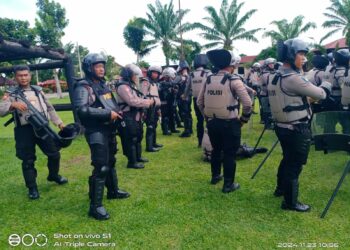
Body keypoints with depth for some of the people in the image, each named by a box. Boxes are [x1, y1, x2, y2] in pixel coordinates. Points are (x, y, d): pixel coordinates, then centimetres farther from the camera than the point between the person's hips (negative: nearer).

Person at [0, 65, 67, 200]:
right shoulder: (11, 94, 2)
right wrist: (13, 104, -27)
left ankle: (53, 175, 34)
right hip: (25, 130, -3)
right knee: (28, 160, 2)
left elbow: (49, 108, 17)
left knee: (54, 153, 9)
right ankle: (32, 188, 16)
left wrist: (59, 122, 12)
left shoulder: (38, 90, 12)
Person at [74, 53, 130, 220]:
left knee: (111, 162, 21)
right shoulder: (83, 87, -13)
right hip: (96, 132, -9)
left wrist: (116, 113, 5)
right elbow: (82, 110, -28)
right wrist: (108, 114, -25)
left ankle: (113, 191, 39)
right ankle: (95, 205, -2)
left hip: (109, 129, 9)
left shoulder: (103, 84, 14)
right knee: (101, 168, -11)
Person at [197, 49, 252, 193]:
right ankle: (228, 184, 17)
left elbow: (199, 102, 9)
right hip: (229, 123, -5)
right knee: (229, 154, 7)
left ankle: (215, 176, 39)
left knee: (216, 150, 22)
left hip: (212, 122, 6)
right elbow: (247, 103, -18)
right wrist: (244, 119, -4)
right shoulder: (233, 80, -12)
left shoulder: (209, 79, 4)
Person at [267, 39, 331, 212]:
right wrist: (326, 85, 8)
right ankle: (290, 202, 15)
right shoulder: (293, 78, -21)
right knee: (295, 165, 3)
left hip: (282, 126, 9)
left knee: (287, 159, 24)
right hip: (297, 129, -9)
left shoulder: (275, 77, 8)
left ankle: (281, 188, 40)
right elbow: (320, 94, -13)